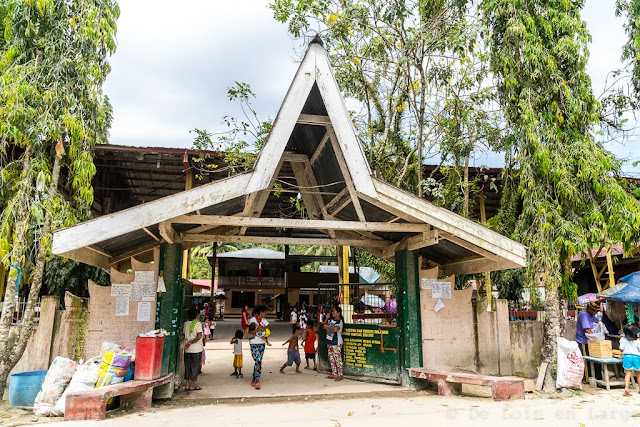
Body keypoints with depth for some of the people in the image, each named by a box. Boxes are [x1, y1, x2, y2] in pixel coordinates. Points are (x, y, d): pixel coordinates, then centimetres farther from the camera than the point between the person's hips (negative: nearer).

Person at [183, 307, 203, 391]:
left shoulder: (185, 324, 5)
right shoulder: (198, 323, -11)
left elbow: (183, 334, 12)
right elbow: (199, 336, -19)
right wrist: (191, 342, -14)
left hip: (187, 349, 5)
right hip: (196, 349, -5)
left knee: (187, 366, 13)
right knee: (195, 367, 4)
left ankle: (187, 385, 16)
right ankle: (193, 385, 9)